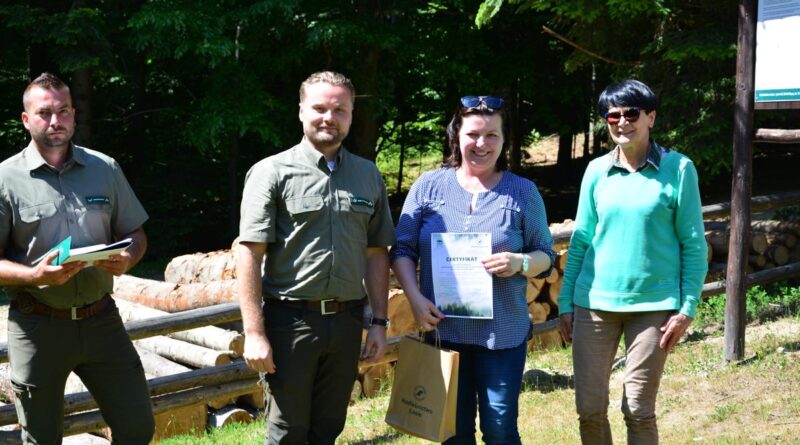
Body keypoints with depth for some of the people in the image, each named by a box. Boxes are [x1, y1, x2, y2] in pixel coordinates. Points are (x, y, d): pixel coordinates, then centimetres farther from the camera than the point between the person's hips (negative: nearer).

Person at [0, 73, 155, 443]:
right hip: (37, 326, -3)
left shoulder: (105, 169, 7)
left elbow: (135, 234, 13)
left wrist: (127, 259, -10)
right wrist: (36, 275, -21)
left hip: (101, 319, 3)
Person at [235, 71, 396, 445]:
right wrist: (254, 333, -14)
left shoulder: (368, 176, 10)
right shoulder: (272, 172, -4)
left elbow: (377, 253, 13)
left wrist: (379, 322, 7)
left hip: (346, 322, 4)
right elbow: (249, 254, -9)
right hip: (290, 319, -4)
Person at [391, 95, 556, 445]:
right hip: (442, 329, 1)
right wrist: (415, 298, -9)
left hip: (503, 332, -1)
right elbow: (403, 249, 5)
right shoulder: (428, 186, 3)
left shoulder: (523, 192, 2)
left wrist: (520, 263, -17)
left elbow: (546, 254, 5)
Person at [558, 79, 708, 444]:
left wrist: (687, 308, -6)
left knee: (639, 412, 3)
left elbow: (693, 244, -1)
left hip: (654, 304, -3)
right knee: (589, 409, 4)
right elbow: (581, 239, 9)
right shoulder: (597, 170, 5)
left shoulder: (678, 169, -3)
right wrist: (566, 303, 6)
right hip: (595, 302, 3)